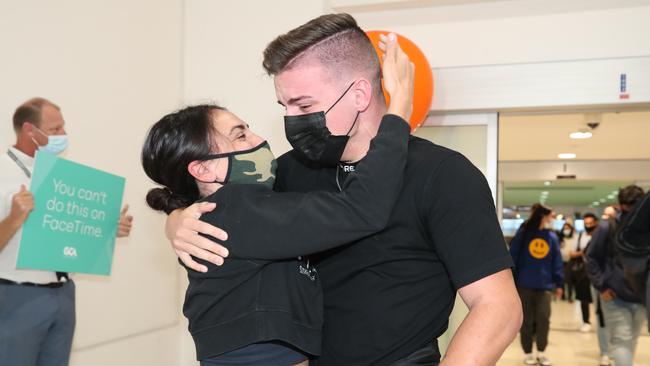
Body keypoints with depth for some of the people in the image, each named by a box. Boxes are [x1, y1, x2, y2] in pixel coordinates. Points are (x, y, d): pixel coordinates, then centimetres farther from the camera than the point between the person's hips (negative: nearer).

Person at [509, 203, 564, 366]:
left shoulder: (552, 237, 5)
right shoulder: (523, 233, -4)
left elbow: (557, 262, 6)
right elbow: (513, 258, -3)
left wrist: (559, 283, 3)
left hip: (545, 285, 2)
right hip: (524, 284, -2)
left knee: (543, 318, -5)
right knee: (526, 320, 7)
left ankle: (541, 351, 14)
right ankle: (528, 353, 21)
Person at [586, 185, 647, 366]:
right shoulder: (607, 228, -7)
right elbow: (592, 258, -1)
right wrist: (601, 286, -8)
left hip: (640, 296, 3)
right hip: (614, 296, -3)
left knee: (631, 340, 17)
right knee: (621, 340, -7)